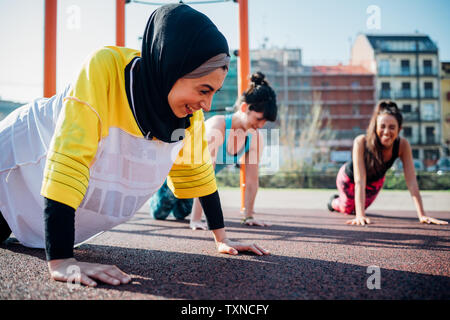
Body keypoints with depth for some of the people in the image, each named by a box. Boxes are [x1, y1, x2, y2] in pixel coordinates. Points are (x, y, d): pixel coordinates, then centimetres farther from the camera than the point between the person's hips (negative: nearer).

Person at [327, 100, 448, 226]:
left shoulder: (403, 145, -33)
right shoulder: (361, 142, -43)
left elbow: (411, 181, -31)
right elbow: (360, 182, -45)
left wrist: (422, 215, -37)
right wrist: (360, 216, -53)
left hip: (376, 181, 3)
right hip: (349, 177, -3)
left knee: (363, 206, 23)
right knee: (348, 208, 18)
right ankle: (334, 201, 52)